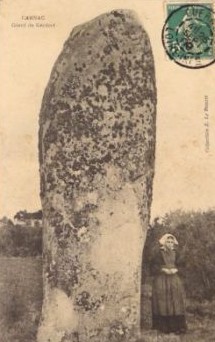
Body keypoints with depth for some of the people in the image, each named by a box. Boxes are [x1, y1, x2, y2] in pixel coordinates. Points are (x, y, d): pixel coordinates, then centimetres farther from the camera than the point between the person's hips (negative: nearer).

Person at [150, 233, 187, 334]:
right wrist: (164, 270, -16)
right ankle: (164, 327, 0)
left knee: (176, 302, -2)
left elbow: (179, 266, 13)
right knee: (163, 303, -5)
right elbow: (154, 266, -6)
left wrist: (175, 270, -7)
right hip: (161, 281, -4)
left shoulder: (175, 254, 12)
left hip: (174, 281, 4)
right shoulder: (159, 254, 0)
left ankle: (177, 327, 1)